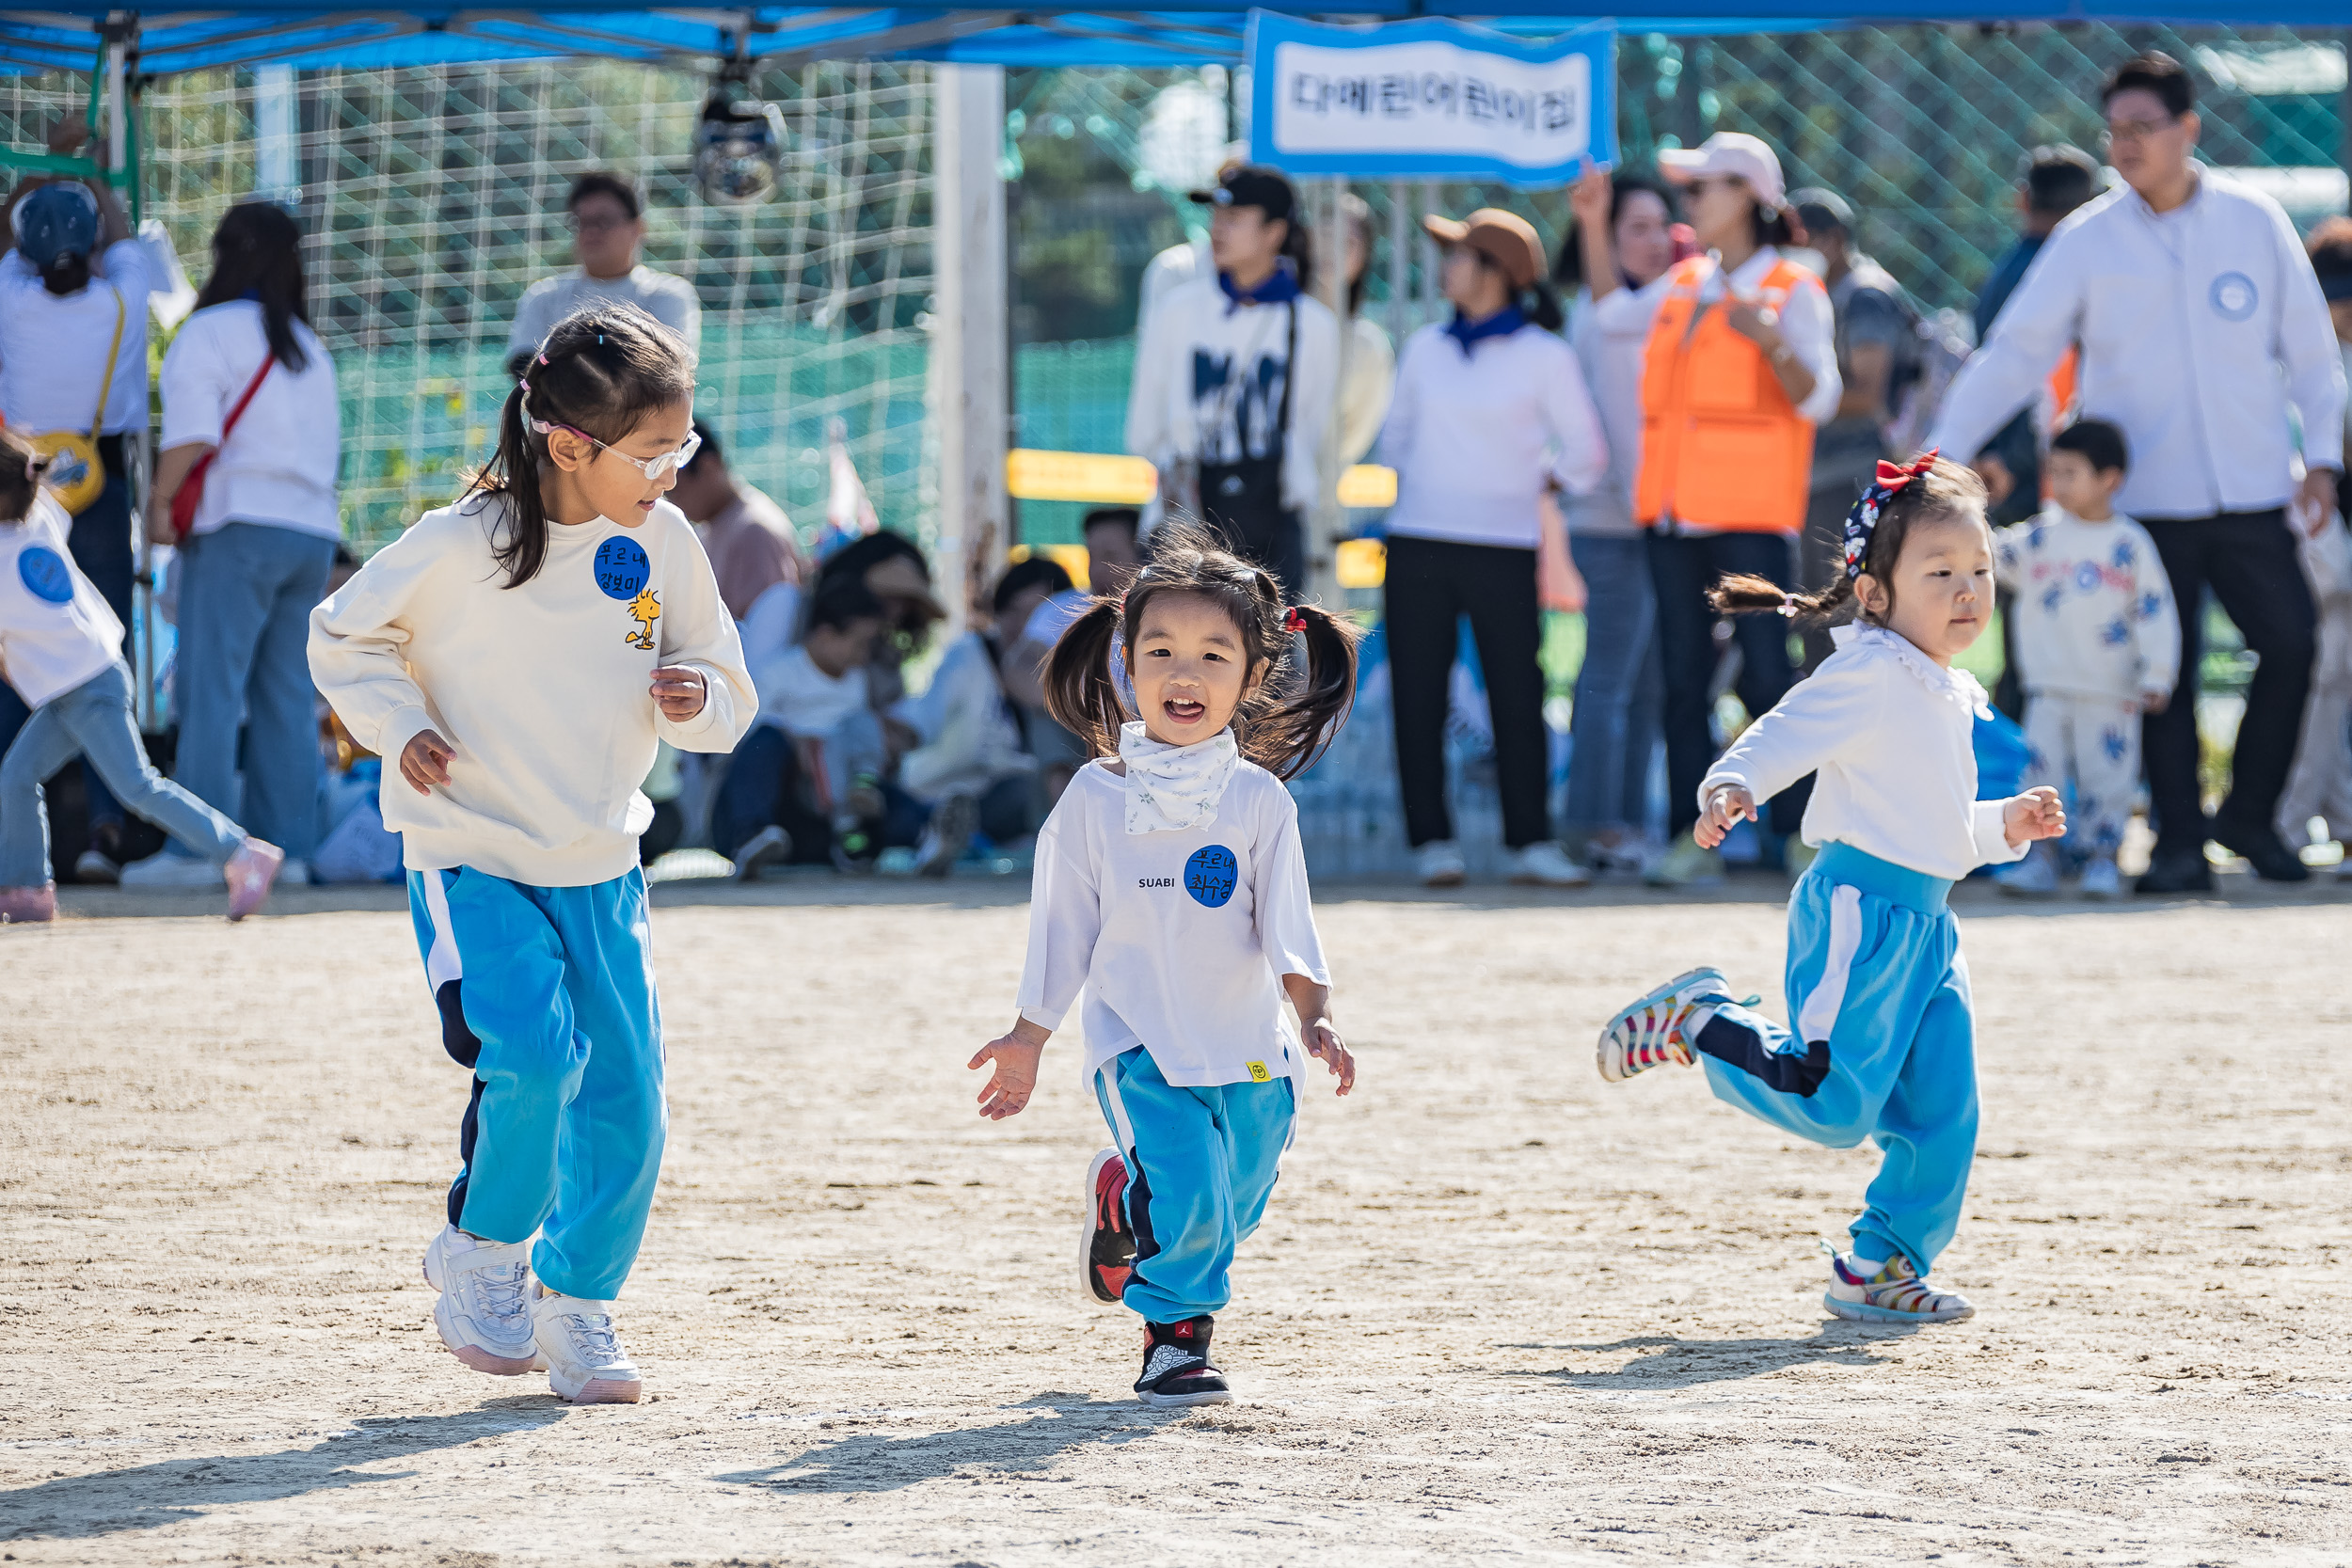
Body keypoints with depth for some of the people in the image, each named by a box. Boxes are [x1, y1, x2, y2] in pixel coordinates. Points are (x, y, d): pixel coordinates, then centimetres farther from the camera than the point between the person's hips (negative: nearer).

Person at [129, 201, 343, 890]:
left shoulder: (208, 333, -2)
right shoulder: (309, 348, 21)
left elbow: (192, 435, -14)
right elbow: (326, 446, 17)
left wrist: (159, 503, -5)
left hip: (240, 523, -7)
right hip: (313, 527, 7)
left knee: (211, 689, -8)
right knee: (287, 698, 7)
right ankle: (287, 844, 3)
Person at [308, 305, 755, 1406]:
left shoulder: (663, 543, -3)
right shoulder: (457, 550, -15)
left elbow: (729, 697, 8)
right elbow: (341, 636, 1)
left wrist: (696, 699, -15)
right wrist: (398, 730, -13)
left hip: (600, 867, 5)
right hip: (472, 860, -5)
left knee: (627, 1099, 0)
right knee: (533, 1056, -23)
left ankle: (576, 1300, 22)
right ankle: (484, 1252, 3)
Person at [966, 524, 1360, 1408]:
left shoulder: (1259, 802, -2)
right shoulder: (1095, 799, -1)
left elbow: (1286, 923, -3)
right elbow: (1064, 926, 7)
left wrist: (1315, 1016, -18)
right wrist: (1029, 1037, 10)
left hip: (1248, 1046, 2)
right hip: (1139, 1039, -2)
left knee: (1229, 1210, 8)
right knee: (1189, 1195, -17)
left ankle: (1125, 1201, 38)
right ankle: (1175, 1334, 7)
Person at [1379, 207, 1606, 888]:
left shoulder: (1544, 356, 0)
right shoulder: (1426, 347, 11)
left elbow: (1586, 452, 8)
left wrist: (1541, 485, 3)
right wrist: (1415, 482, 11)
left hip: (1503, 548, -3)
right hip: (1418, 543, 3)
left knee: (1518, 694, -4)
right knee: (1419, 696, 0)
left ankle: (1531, 840, 4)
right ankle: (1432, 839, 6)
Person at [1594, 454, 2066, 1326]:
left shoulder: (1961, 699, 20)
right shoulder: (1870, 670, -9)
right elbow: (1788, 734, -20)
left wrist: (2008, 825, 15)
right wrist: (1731, 787, -38)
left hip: (1925, 922, 9)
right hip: (1860, 904, -9)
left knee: (1943, 1115, 4)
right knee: (1833, 1104, -15)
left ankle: (1880, 1268, 16)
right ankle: (1696, 1018, 6)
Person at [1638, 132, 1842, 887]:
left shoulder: (1792, 290, -2)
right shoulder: (1682, 286, 16)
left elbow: (1819, 399, -12)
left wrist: (1773, 342, -26)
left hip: (1751, 514, -6)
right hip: (1674, 511, 6)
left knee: (1766, 672, -9)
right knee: (1683, 675, 3)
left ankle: (1801, 832, -4)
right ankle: (1693, 836, 3)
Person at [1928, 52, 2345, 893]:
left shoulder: (2255, 221, 4)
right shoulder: (2087, 240, 0)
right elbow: (2015, 350, 0)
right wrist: (1947, 448, -9)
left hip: (2252, 487, 1)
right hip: (2146, 498, -1)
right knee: (2165, 669, -2)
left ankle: (2249, 813, 15)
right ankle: (2179, 840, 7)